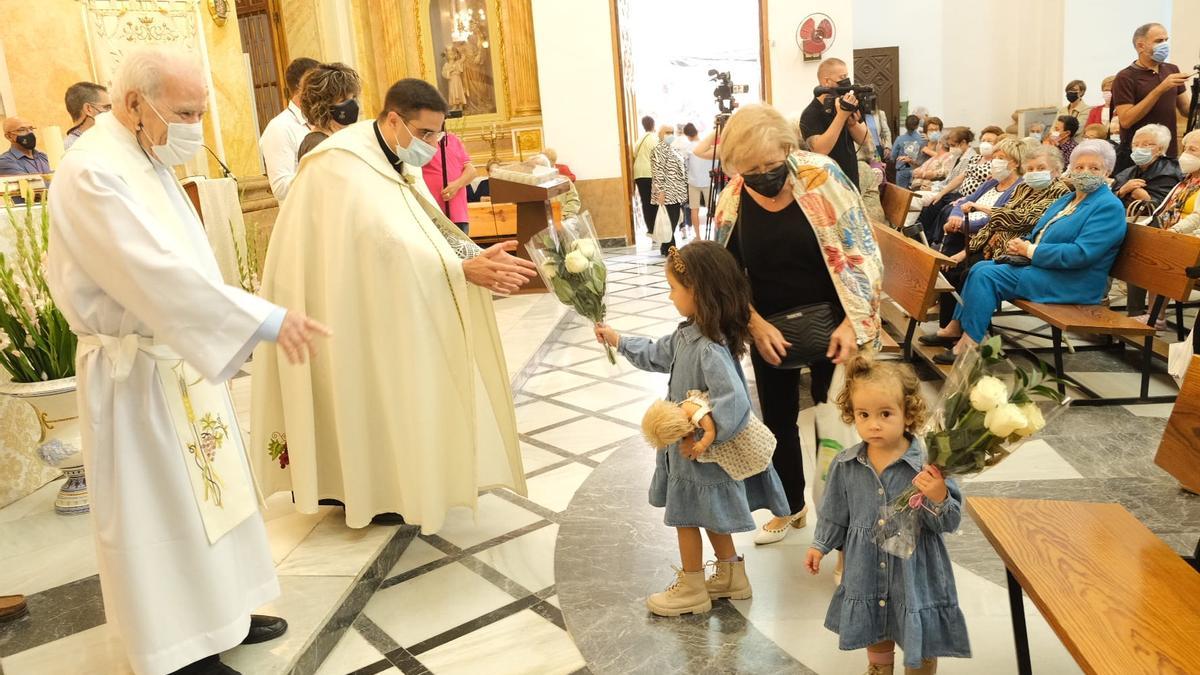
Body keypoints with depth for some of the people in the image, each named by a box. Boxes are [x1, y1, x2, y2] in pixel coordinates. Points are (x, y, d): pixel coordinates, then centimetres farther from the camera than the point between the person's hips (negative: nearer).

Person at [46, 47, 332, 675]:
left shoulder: (145, 162, 8)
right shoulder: (92, 173, -22)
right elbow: (159, 273, -32)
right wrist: (265, 318, -35)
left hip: (181, 361, 9)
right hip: (138, 375, -9)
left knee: (200, 491, 18)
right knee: (161, 508, 3)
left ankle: (213, 615, 33)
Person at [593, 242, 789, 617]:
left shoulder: (710, 349, -31)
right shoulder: (689, 333, 0)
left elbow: (734, 401, -39)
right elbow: (658, 355, 17)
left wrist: (704, 438, -35)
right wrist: (619, 341, 20)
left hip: (699, 454, -9)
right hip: (687, 442, 9)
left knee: (686, 517, 9)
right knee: (708, 514, 23)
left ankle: (691, 590, 28)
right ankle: (732, 576, 40)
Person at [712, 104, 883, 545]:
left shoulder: (822, 176, -15)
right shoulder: (731, 203, -8)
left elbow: (862, 252, -12)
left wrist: (853, 322, -18)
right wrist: (757, 326, -13)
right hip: (771, 331, 3)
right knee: (778, 419, 17)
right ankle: (791, 506, 40)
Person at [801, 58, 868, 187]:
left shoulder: (846, 105, 5)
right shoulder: (810, 114, -16)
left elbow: (863, 139, 4)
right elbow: (820, 151, -29)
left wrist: (852, 122, -17)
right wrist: (842, 115, -29)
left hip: (852, 181, 6)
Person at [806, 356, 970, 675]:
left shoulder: (929, 466, -22)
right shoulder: (845, 465, -10)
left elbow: (950, 523, -17)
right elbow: (836, 513, 6)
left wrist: (938, 500, -36)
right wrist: (820, 545, 10)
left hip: (915, 575, -3)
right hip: (867, 574, 3)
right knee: (875, 636, 28)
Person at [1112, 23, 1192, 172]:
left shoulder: (1172, 70, 11)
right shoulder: (1125, 77, -8)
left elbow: (1186, 110, 13)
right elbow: (1125, 120, -18)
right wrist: (1160, 89, -21)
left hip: (1169, 155, 5)